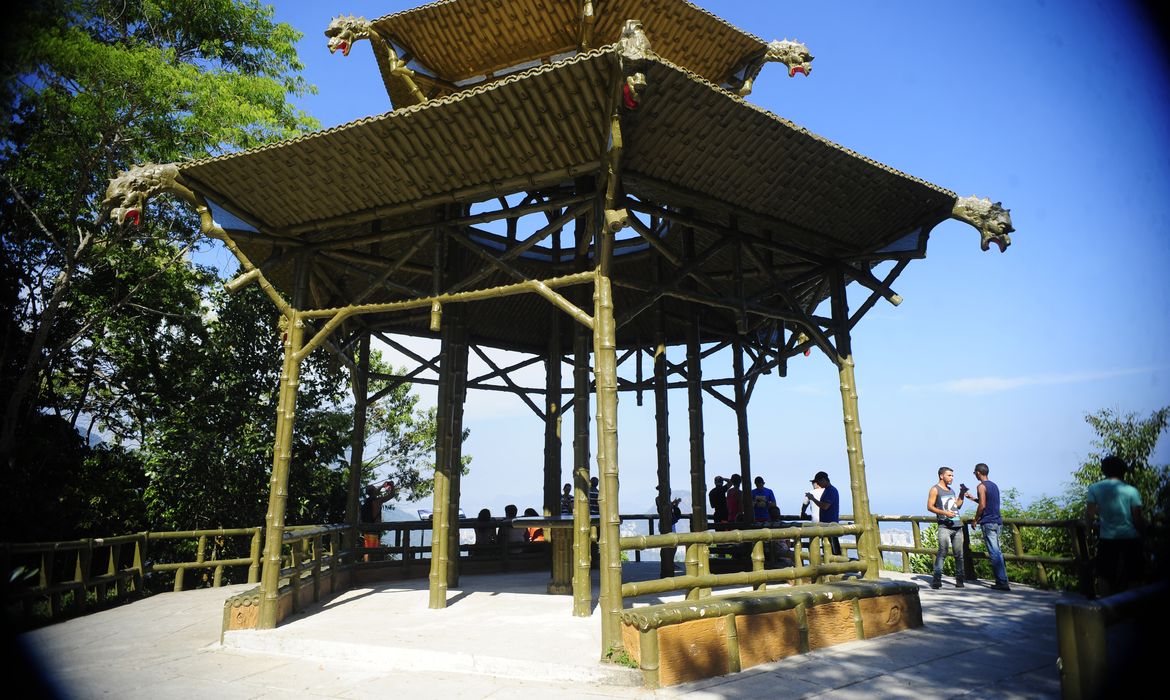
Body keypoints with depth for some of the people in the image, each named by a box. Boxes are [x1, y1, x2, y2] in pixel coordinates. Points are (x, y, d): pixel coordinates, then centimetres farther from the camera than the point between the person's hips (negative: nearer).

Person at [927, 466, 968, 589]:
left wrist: (962, 495, 12)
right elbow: (930, 506, -6)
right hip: (944, 526, -6)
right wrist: (944, 513, -17)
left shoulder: (951, 490, 21)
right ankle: (936, 580, -13)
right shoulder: (935, 489, 1)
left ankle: (959, 580, 10)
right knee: (942, 552, -13)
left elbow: (957, 506, 23)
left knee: (959, 554, 4)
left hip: (957, 526, 7)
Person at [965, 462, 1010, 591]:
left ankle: (1003, 582, -8)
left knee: (994, 553, -7)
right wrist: (974, 498, 29)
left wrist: (975, 520, -5)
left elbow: (982, 505, -16)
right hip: (997, 521, 9)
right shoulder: (994, 485, 15)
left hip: (988, 522, -9)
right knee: (997, 551, 13)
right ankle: (1001, 579, 15)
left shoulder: (981, 486, -11)